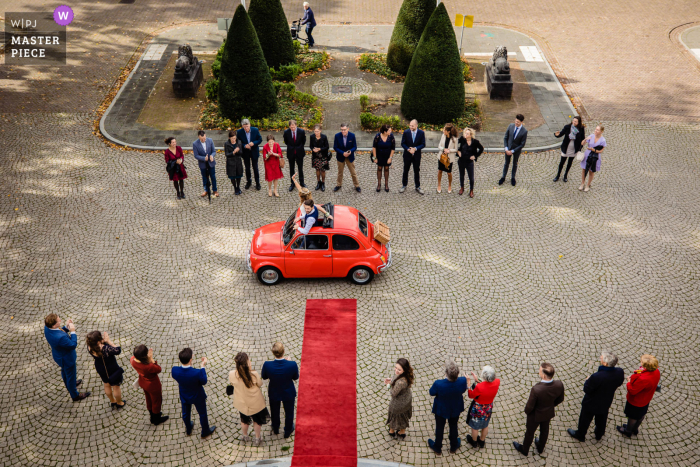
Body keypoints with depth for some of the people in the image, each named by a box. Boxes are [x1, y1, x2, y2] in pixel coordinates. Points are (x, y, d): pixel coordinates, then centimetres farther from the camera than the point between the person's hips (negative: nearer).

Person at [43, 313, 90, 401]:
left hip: (58, 355, 8)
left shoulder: (47, 328, -21)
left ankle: (69, 385, 64)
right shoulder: (60, 337, -45)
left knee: (64, 371, 35)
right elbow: (73, 345, -29)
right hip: (67, 358, -8)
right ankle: (75, 395, 43)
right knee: (71, 375, 19)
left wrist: (66, 327, -15)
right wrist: (72, 331, -26)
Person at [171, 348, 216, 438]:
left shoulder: (174, 370, -32)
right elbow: (204, 381, -21)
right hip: (197, 397, -3)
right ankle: (205, 432, 49)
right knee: (202, 414, 25)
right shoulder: (197, 373, -42)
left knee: (186, 413, 32)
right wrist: (203, 366, -18)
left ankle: (188, 429, 59)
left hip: (184, 397, 3)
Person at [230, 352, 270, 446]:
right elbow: (260, 384, -13)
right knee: (257, 420, 27)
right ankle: (257, 438, 47)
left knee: (244, 420, 31)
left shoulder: (232, 374, -28)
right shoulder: (254, 374, -34)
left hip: (241, 403, 2)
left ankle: (245, 437, 54)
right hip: (255, 403, -2)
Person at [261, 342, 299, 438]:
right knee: (289, 412, 28)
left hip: (274, 393, 1)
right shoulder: (292, 365, -35)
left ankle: (275, 429, 58)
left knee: (274, 412, 31)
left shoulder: (267, 365, -33)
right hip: (288, 393, -1)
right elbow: (296, 377, -13)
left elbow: (264, 377, -11)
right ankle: (287, 432, 52)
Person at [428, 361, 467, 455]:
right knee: (453, 426, 29)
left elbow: (432, 393, -19)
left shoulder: (439, 384, -41)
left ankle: (437, 448, 48)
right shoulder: (462, 381, -34)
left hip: (441, 409, -2)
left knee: (439, 428, 25)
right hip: (455, 409, 2)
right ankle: (453, 447, 54)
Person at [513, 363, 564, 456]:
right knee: (544, 430, 32)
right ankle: (541, 448, 59)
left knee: (530, 432, 24)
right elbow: (560, 399, -7)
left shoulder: (536, 389, -43)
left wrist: (527, 411, -4)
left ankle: (524, 449, 51)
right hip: (549, 413, 4)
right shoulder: (559, 385, -29)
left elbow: (529, 407, -27)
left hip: (535, 415, -4)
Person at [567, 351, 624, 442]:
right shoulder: (620, 372, -25)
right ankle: (599, 434, 58)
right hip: (606, 402, 5)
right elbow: (619, 383, -2)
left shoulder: (596, 377, -42)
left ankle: (580, 435, 47)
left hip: (591, 403, -5)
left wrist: (587, 381, -10)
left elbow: (587, 389, -27)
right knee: (602, 419, 33)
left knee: (585, 419, 23)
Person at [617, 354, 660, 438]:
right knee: (641, 415, 31)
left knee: (632, 417, 22)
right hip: (646, 399, 7)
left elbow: (632, 391, -30)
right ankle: (635, 429, 57)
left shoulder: (642, 379, -45)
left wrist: (629, 382, -12)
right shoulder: (656, 372, -20)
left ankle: (628, 431, 48)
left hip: (635, 402, -7)